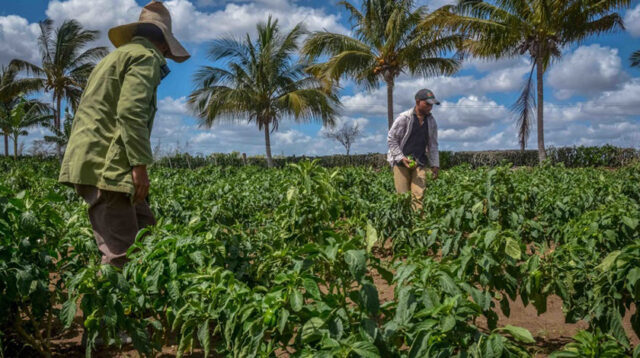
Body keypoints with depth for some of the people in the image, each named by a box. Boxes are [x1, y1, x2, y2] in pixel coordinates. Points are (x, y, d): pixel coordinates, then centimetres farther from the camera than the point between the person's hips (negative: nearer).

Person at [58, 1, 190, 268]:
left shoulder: (118, 55, 26)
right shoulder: (146, 57, -3)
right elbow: (130, 112, -19)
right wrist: (140, 165, -19)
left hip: (90, 162, 10)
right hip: (105, 166, -10)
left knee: (144, 226, 12)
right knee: (120, 252, -10)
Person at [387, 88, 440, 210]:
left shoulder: (431, 122, 9)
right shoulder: (404, 118, -7)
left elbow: (433, 145, 17)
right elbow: (391, 139, -5)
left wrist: (435, 164, 9)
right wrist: (401, 158, -13)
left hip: (419, 163, 4)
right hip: (401, 162, -3)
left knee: (418, 195, -9)